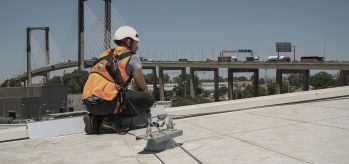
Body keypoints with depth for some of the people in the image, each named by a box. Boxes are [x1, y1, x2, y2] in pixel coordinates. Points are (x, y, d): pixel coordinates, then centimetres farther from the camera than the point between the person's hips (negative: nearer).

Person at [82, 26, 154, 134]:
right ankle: (110, 118, -7)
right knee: (149, 98, 0)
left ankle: (95, 118, 10)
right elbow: (142, 87, 8)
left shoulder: (106, 54, 24)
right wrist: (145, 105, 28)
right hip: (105, 103, -8)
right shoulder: (132, 57, 3)